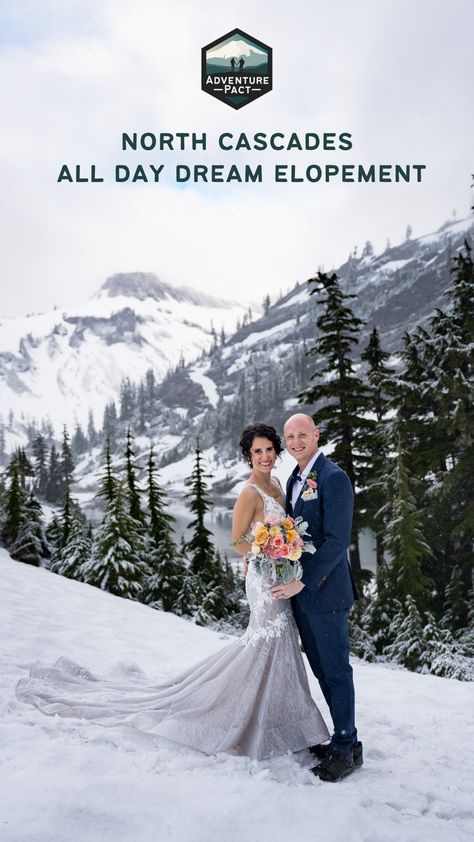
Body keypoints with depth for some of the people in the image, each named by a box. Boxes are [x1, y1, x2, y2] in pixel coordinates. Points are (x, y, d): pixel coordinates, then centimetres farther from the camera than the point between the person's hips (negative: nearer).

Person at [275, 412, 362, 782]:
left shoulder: (333, 478, -16)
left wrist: (302, 582, -20)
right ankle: (346, 738, 32)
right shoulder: (295, 479, 12)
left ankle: (346, 750, 19)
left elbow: (337, 541, -20)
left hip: (324, 592, -9)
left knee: (336, 671, 4)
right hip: (300, 593, 9)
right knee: (321, 669, 17)